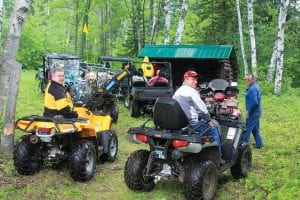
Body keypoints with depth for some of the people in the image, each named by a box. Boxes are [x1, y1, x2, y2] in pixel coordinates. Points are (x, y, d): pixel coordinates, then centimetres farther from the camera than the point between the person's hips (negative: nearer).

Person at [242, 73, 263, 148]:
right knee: (255, 129, 16)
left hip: (253, 112, -10)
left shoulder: (252, 89, -20)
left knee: (247, 128, -4)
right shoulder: (255, 86, 14)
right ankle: (259, 144, 21)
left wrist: (248, 112, -20)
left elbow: (254, 102, -28)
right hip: (257, 111, 10)